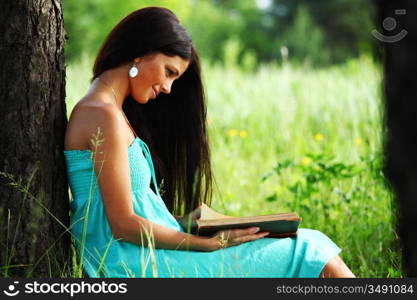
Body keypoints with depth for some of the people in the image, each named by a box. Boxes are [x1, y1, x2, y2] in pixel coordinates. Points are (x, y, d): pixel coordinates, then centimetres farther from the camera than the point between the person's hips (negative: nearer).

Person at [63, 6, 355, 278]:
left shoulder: (95, 111, 17)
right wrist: (206, 243, -14)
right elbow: (124, 225, -18)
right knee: (309, 254, -6)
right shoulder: (106, 117, -14)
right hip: (140, 264, -10)